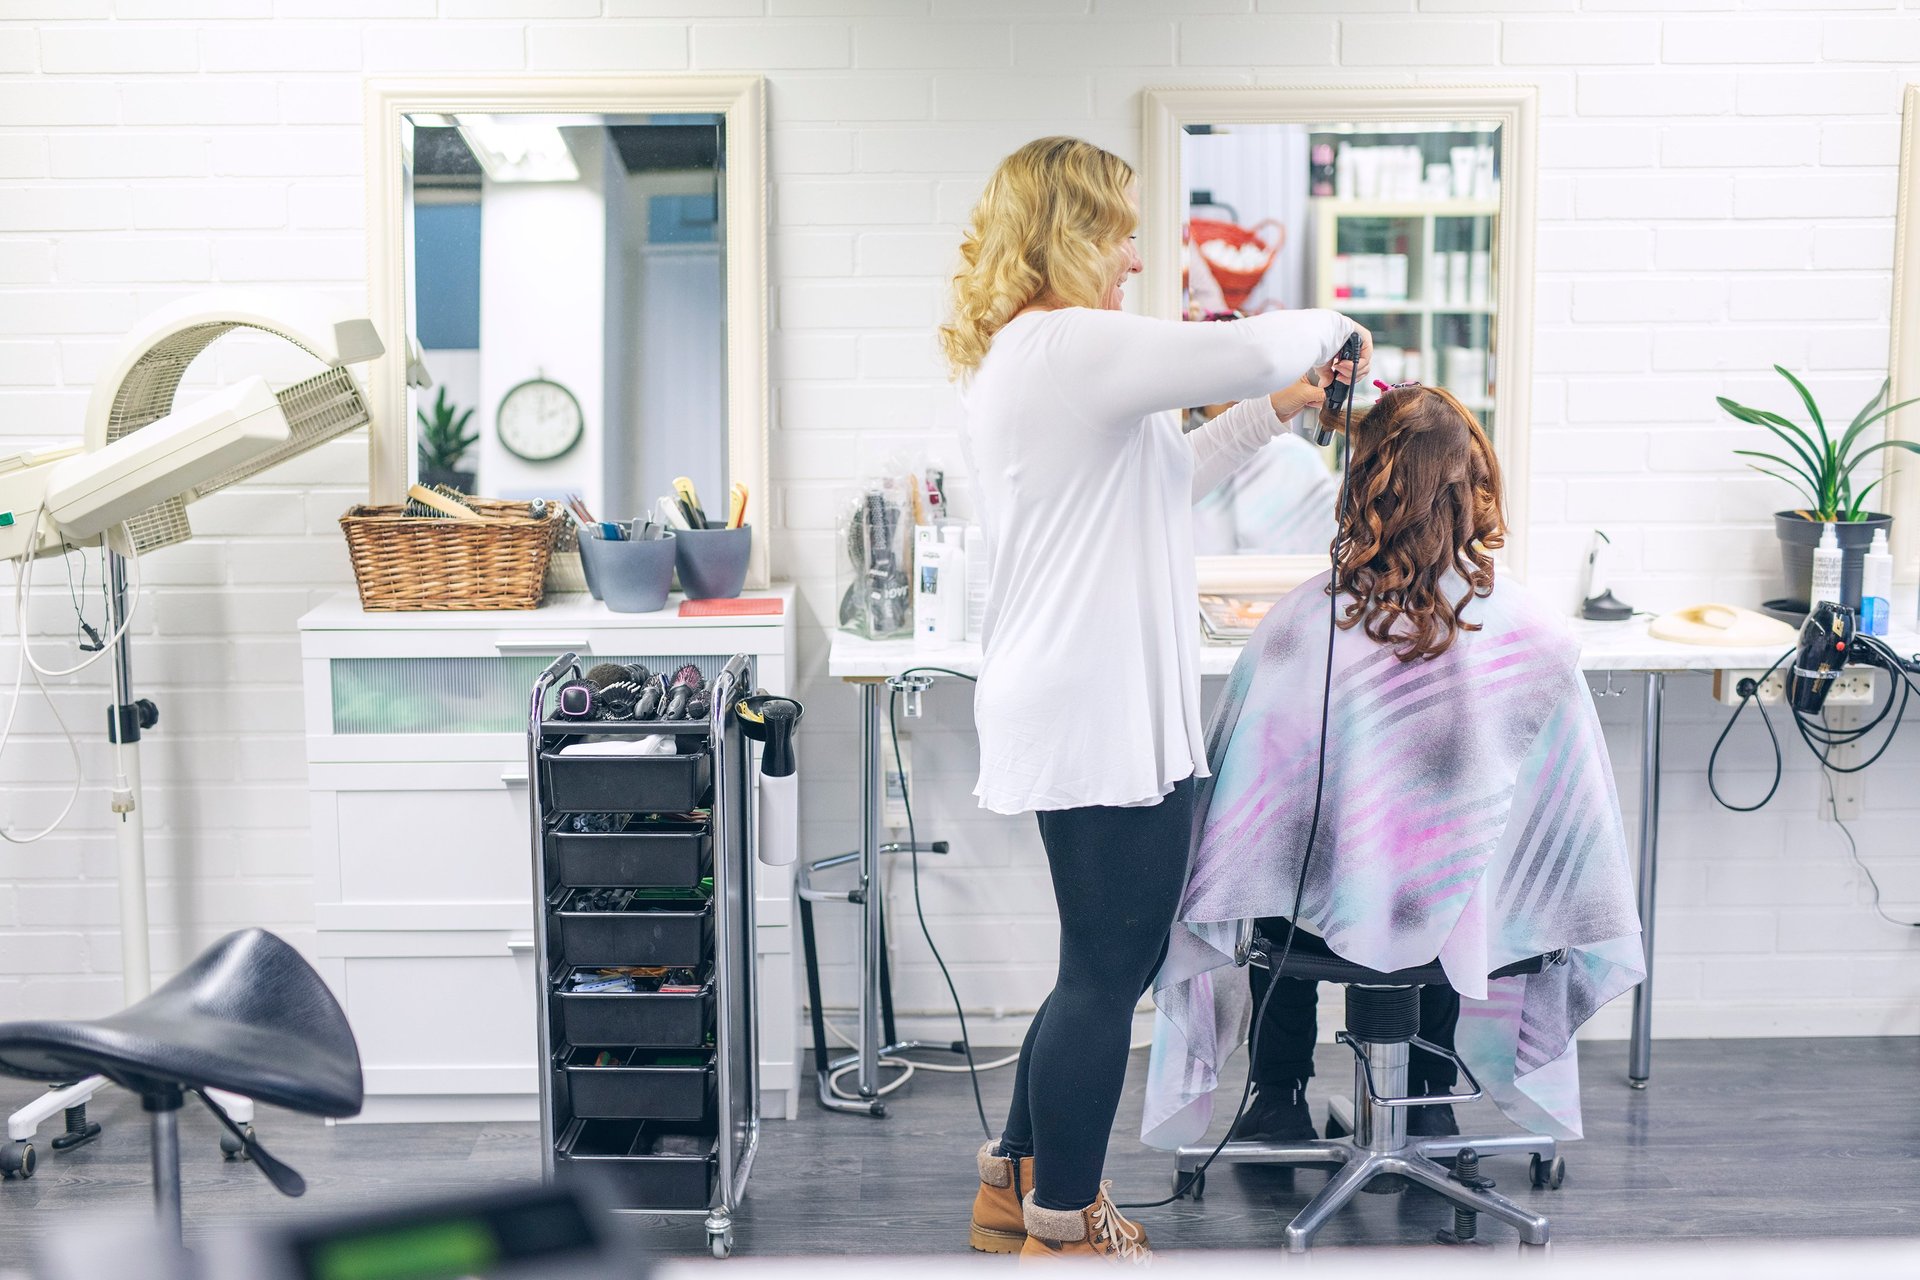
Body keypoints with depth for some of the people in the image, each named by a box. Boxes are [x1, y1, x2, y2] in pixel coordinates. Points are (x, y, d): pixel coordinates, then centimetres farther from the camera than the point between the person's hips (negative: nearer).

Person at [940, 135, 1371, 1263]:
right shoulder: (1071, 344, -15)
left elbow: (1159, 477, 26)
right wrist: (1332, 327, 0)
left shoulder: (1018, 357, 19)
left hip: (1075, 710, 11)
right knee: (1109, 969, 2)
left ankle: (1020, 1181, 33)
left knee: (1107, 961, 20)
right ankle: (1062, 1226, 18)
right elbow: (1255, 348, -22)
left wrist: (1275, 411, 21)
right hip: (1105, 716, -11)